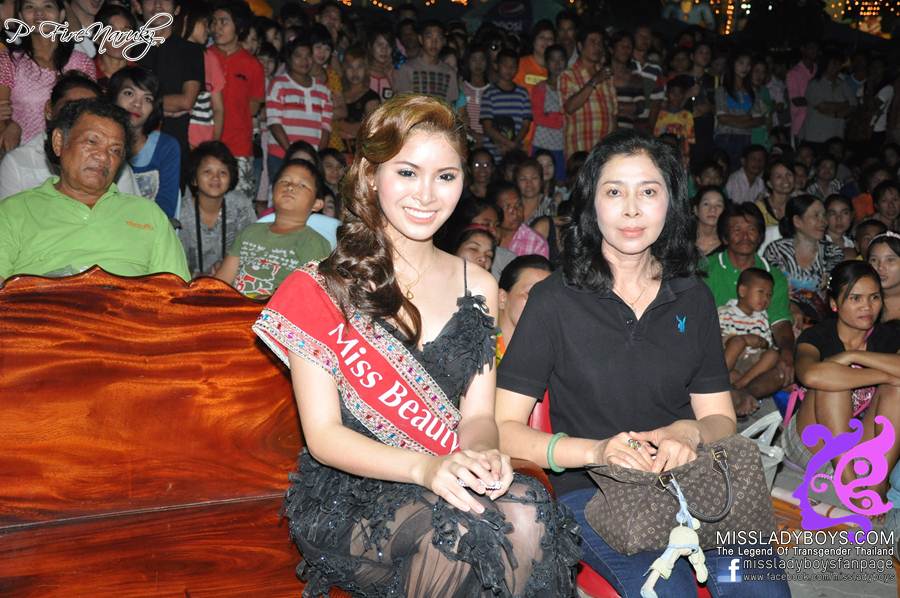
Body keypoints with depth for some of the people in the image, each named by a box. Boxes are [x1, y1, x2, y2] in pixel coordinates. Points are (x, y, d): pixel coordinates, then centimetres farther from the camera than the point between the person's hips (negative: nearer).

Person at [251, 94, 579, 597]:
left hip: (453, 483, 4)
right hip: (349, 499, -3)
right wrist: (424, 467, -27)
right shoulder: (319, 290, -3)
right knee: (456, 524, -35)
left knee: (525, 511, -30)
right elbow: (324, 434, -8)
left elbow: (478, 413, 8)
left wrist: (482, 452, -17)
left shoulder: (478, 287, 11)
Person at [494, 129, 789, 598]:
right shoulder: (554, 300, -4)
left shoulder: (693, 299, 9)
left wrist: (690, 432, -11)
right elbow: (504, 429, -7)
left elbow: (721, 419, 13)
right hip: (589, 489, -3)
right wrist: (596, 450, -23)